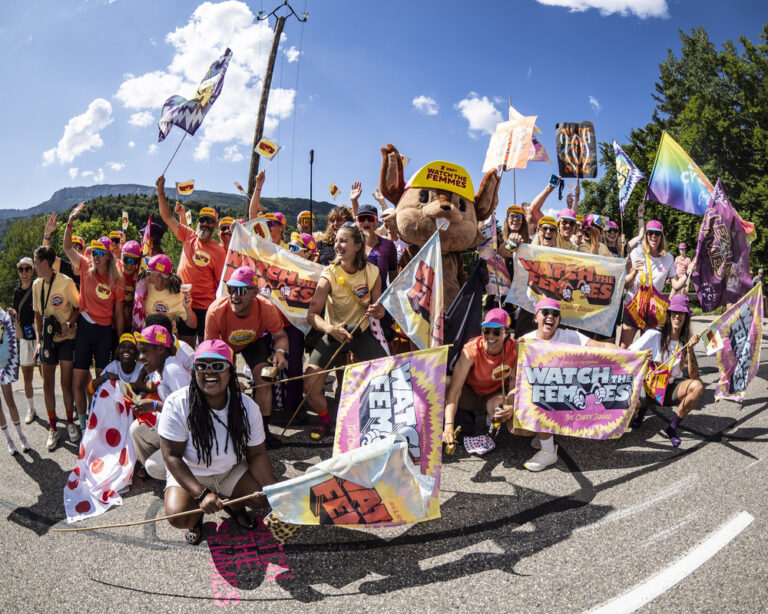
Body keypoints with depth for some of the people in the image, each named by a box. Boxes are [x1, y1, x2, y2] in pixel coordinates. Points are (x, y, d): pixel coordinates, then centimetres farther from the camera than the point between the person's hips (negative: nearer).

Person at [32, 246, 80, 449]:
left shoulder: (66, 283, -14)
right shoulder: (37, 284, 3)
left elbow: (79, 307, -5)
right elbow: (38, 315, 10)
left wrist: (68, 324, -22)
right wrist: (38, 340, 1)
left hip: (67, 338, -4)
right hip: (48, 339, 5)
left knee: (66, 383, 0)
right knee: (47, 384, 4)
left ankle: (70, 423, 19)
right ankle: (53, 429, 14)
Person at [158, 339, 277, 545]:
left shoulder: (247, 406, -15)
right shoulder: (178, 404, -24)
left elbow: (257, 454, -9)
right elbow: (172, 457, -21)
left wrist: (274, 489, -27)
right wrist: (201, 494, -33)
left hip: (232, 471, 2)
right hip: (189, 474, -2)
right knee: (178, 516, -29)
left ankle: (234, 504, 16)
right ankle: (196, 515, 11)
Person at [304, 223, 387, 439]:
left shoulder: (372, 273, -9)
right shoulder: (329, 274, -16)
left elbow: (379, 309, 2)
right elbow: (311, 314, -20)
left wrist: (377, 311, -23)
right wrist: (330, 329, -40)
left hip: (361, 332, 2)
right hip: (333, 332, -2)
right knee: (310, 386, -16)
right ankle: (324, 420, 16)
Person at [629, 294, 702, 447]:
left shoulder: (688, 339, -2)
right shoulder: (654, 335, -13)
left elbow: (693, 375, -11)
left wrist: (690, 348, -23)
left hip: (672, 388, 3)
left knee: (697, 386, -29)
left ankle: (672, 428, -10)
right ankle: (642, 407, 10)